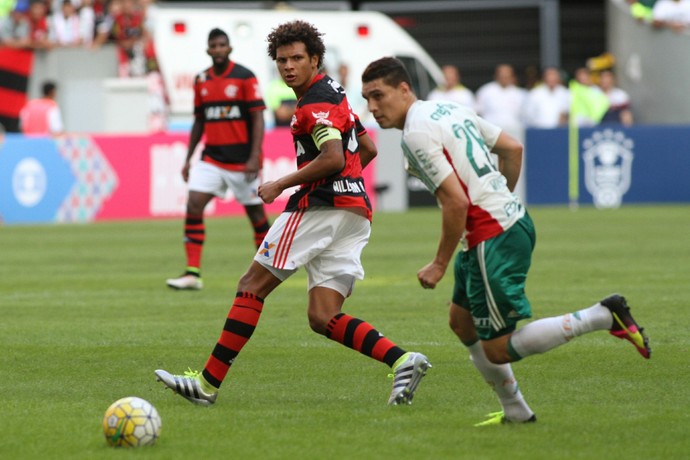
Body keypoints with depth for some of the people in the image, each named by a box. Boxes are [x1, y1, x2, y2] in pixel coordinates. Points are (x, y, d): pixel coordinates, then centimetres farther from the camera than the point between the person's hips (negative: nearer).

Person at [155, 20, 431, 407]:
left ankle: (208, 384, -4)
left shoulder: (316, 102, -10)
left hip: (321, 206, -10)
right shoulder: (333, 93, 21)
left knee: (252, 286, -4)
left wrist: (281, 185, -14)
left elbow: (333, 159, -22)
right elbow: (368, 149, 30)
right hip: (355, 212, 10)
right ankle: (402, 360, -13)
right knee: (322, 318, 3)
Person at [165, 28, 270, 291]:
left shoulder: (245, 77, -7)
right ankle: (193, 273, -11)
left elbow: (258, 119, -9)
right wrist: (188, 159, 13)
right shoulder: (201, 81, 8)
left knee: (256, 214, 3)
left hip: (241, 159, -4)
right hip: (211, 158, 4)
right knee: (193, 205, -11)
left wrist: (254, 158, -18)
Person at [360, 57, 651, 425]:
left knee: (497, 350, -4)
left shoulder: (417, 134, -17)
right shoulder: (450, 109, 12)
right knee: (462, 320, 22)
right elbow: (512, 148, 19)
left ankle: (603, 315, -8)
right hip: (515, 219, 10)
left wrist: (439, 264, -12)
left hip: (493, 238, -10)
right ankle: (515, 411, 29)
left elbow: (456, 202, -22)